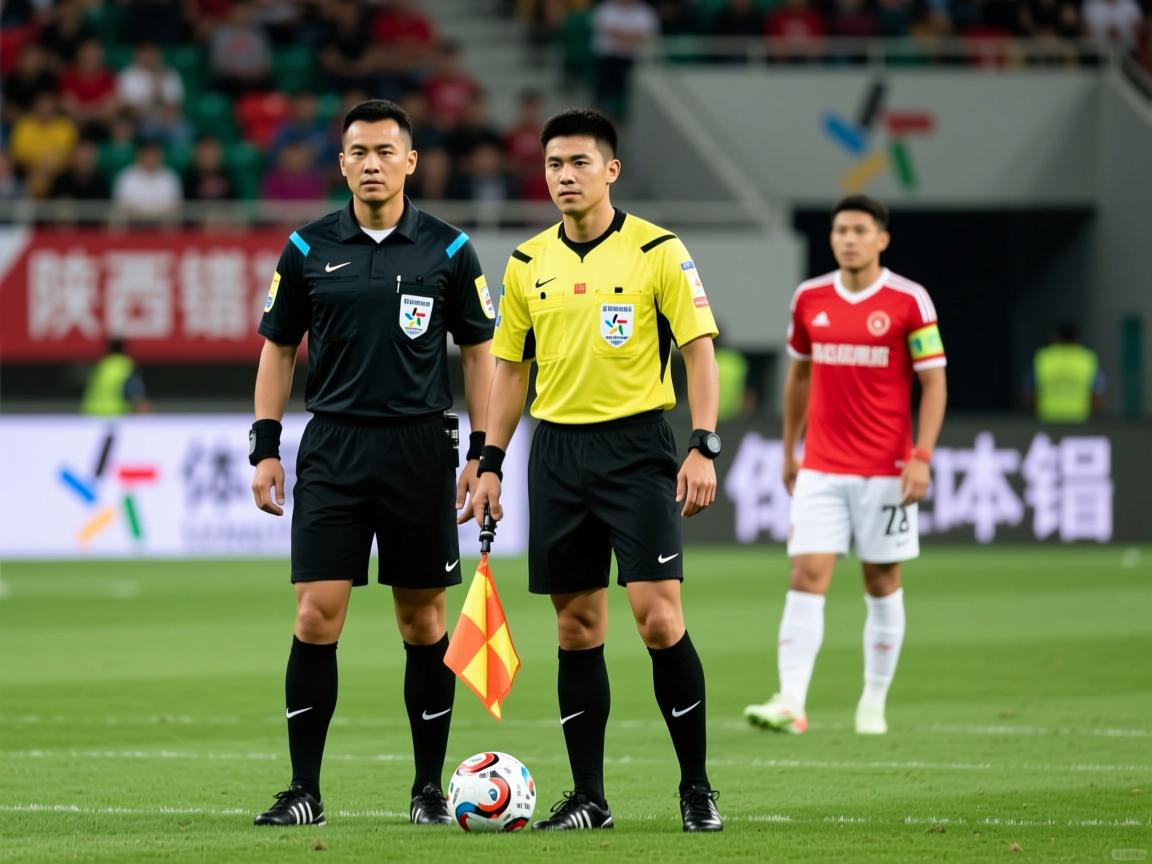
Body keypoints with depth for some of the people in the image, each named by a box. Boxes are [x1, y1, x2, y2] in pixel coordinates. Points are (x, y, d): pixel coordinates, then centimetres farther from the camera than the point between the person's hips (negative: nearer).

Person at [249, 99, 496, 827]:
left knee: (424, 619, 5)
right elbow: (279, 349, 11)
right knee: (317, 614, -7)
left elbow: (479, 351, 6)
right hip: (333, 446, 0)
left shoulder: (449, 250, 2)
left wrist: (483, 453, 0)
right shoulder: (309, 248, 4)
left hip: (420, 446, 0)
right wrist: (265, 447, 4)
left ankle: (430, 787, 14)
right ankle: (305, 789, -1)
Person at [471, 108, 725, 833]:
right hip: (558, 449, 4)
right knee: (577, 628, 5)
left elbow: (699, 349, -4)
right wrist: (491, 463, 10)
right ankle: (588, 797, 11)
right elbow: (511, 368, 16)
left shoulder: (657, 251, -4)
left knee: (658, 615, -12)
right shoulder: (528, 264, 9)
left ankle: (697, 787, 0)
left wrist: (704, 447, -13)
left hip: (637, 446, -4)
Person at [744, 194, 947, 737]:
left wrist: (921, 458, -14)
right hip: (820, 468, 2)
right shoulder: (809, 299, 6)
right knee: (807, 577, -9)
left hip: (885, 469, -2)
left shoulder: (909, 301, -6)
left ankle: (874, 703, 17)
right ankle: (791, 702, -16)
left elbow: (934, 382, -4)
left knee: (882, 584, 5)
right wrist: (789, 451, 19)